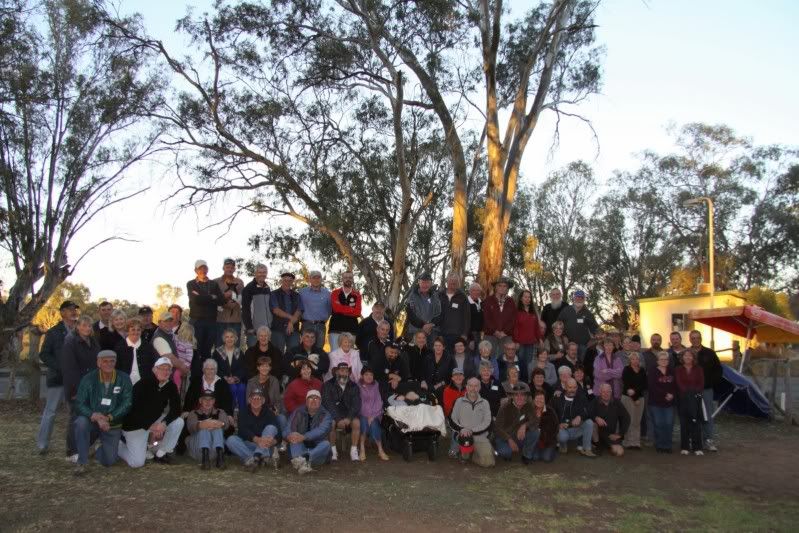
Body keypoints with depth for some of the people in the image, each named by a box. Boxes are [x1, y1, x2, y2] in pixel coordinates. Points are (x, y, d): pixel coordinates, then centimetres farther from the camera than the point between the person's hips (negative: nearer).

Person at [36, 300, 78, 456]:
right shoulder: (53, 332, -1)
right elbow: (43, 355, -4)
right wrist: (61, 367, -15)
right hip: (58, 378, -3)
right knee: (50, 411, 3)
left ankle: (73, 446, 11)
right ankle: (42, 445, 13)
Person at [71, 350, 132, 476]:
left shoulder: (124, 379, -8)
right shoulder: (88, 379, -9)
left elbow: (127, 403, -10)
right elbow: (79, 404, -14)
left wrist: (108, 418, -23)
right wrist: (95, 416, -30)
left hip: (113, 425, 1)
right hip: (91, 421, 0)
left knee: (108, 461, -7)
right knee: (80, 422, -35)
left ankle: (99, 451, 32)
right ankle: (82, 462, -16)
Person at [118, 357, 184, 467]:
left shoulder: (171, 386, -6)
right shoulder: (143, 383, -22)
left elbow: (176, 409, -8)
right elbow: (135, 409, -25)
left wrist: (164, 423, -25)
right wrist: (150, 427, -29)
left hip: (155, 421, 5)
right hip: (135, 425, -5)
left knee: (178, 422, -17)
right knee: (137, 463, -10)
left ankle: (161, 454, -3)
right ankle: (118, 445, 21)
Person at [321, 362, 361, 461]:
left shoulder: (354, 387, 7)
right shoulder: (328, 385, 0)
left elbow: (356, 404, -3)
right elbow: (328, 404, -11)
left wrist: (348, 418, -21)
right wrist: (338, 420, -23)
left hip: (348, 414, 2)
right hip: (333, 414, -2)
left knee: (356, 422, -28)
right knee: (332, 423, -33)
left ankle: (354, 451, -17)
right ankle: (333, 451, -17)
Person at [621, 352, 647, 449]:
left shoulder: (642, 371, 11)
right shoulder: (626, 370, 0)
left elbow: (644, 385, 5)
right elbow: (626, 384, -7)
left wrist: (635, 391, -13)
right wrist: (635, 399, -11)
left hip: (640, 397, 4)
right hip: (628, 397, -4)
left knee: (637, 421, 3)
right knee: (629, 420, -9)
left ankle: (636, 442, 8)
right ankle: (628, 442, -5)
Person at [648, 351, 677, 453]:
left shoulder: (672, 373, 11)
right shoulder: (653, 373, -1)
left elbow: (675, 386, 4)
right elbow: (652, 387, -13)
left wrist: (672, 395, -15)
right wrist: (665, 394, -18)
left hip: (669, 402, 3)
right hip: (656, 403, -3)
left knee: (669, 424, -2)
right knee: (658, 424, -3)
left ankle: (667, 445, 9)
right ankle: (660, 446, 6)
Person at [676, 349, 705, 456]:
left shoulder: (698, 369, 11)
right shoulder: (678, 370, 8)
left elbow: (701, 383, 3)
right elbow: (679, 383, -3)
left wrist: (695, 391, -13)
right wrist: (688, 391, -15)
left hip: (695, 398, 0)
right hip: (683, 398, 0)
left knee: (696, 422, -5)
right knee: (684, 422, 0)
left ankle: (697, 447, -2)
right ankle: (684, 447, 4)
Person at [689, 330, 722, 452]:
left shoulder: (709, 353, 4)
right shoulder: (685, 354, 3)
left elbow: (718, 369, 8)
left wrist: (713, 383, -1)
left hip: (706, 390, 0)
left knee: (707, 416, -1)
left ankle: (709, 441, 3)